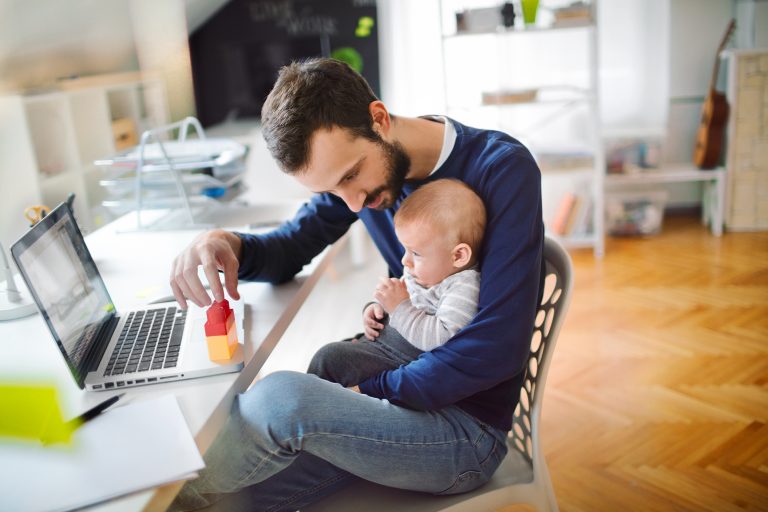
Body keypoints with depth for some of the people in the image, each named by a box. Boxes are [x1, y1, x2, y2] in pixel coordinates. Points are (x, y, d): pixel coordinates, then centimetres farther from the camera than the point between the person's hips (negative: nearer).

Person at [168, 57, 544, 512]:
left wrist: (367, 393, -18)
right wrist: (228, 244, -14)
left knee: (281, 398, -27)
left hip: (469, 423, -5)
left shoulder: (502, 168, -20)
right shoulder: (359, 165, -1)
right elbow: (290, 248, 10)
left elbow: (498, 349, -23)